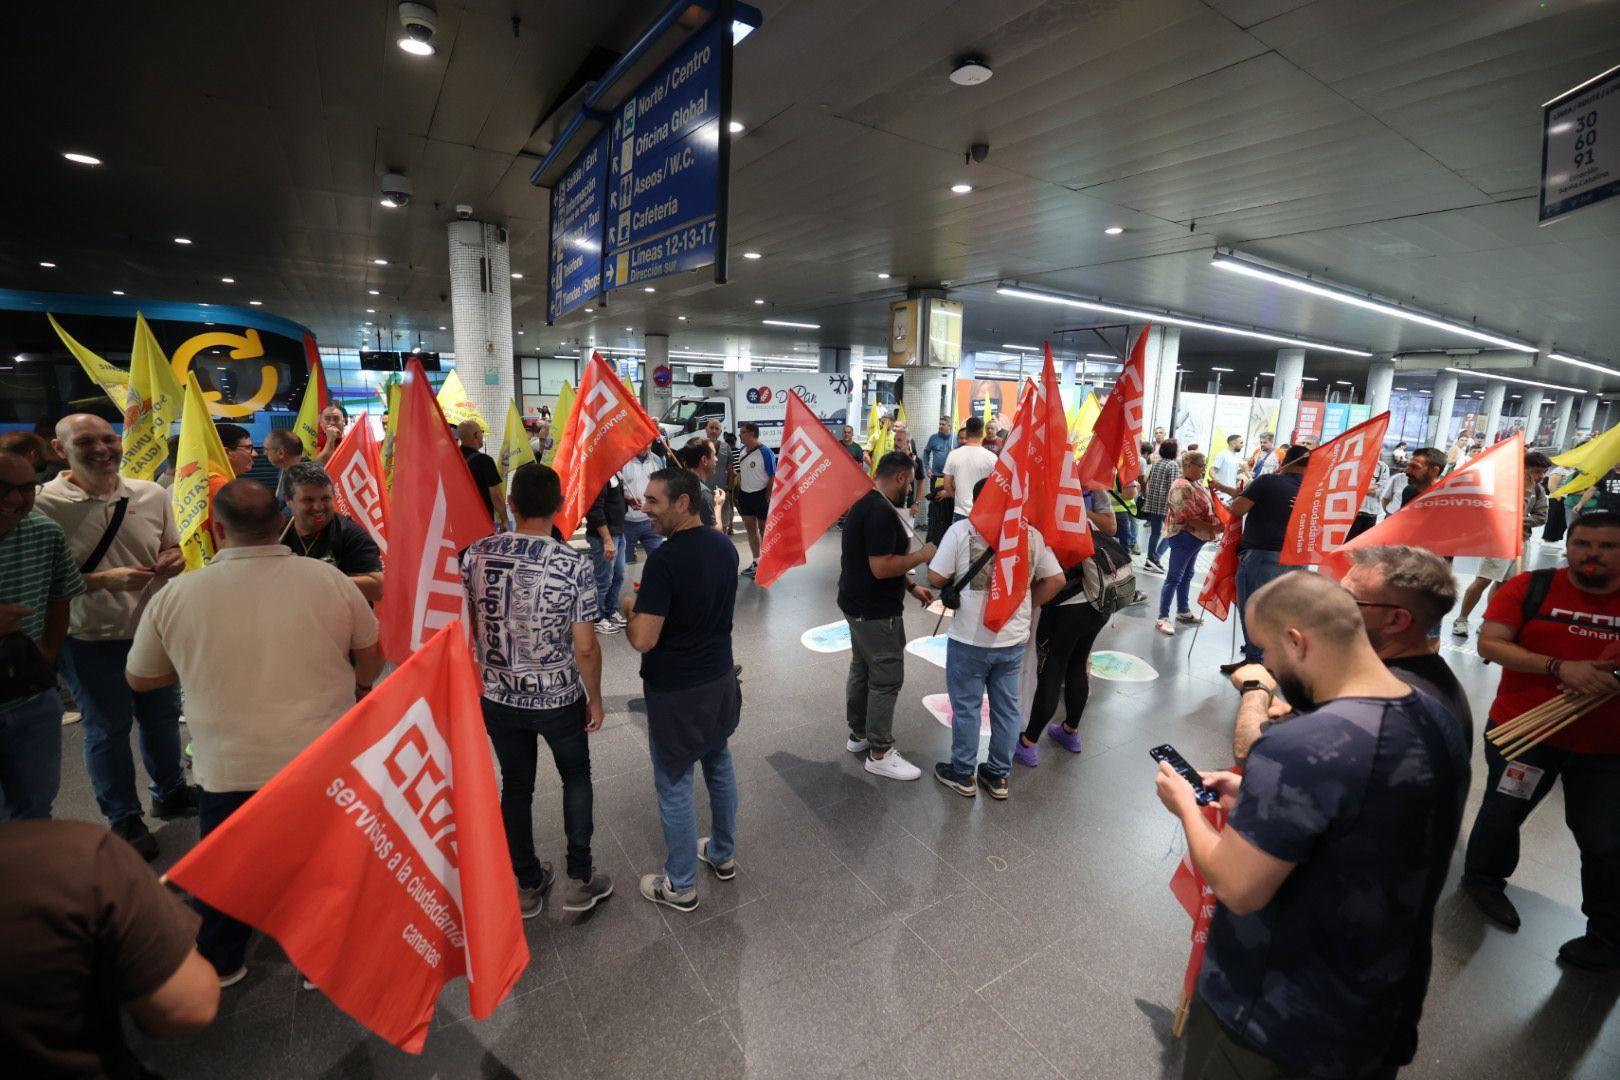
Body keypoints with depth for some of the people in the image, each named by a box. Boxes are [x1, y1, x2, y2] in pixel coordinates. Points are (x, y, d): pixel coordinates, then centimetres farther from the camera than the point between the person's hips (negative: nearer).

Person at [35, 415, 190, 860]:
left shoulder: (152, 494, -1)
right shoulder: (44, 504, -14)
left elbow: (171, 548, 12)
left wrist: (173, 559, -10)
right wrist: (105, 580, -25)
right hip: (91, 640, -4)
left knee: (162, 715, 19)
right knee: (108, 729, 10)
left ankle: (171, 793, 40)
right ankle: (124, 818, 29)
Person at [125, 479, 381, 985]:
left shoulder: (175, 596, -10)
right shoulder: (329, 579, -12)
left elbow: (138, 678, 7)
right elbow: (371, 652, 2)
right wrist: (357, 690, 21)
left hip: (229, 767, 1)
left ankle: (219, 963, 44)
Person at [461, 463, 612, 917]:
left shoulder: (476, 555, -9)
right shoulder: (574, 565, -20)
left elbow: (464, 627, 2)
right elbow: (585, 647, -17)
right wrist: (595, 699, -2)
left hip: (498, 697, 3)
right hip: (559, 698, -3)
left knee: (515, 786, 20)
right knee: (576, 777, 21)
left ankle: (528, 885, 35)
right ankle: (579, 880, 27)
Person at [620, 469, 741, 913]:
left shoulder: (664, 560, -25)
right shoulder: (725, 546, -2)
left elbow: (643, 640, -26)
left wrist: (631, 608, -6)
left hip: (676, 692, -7)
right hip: (720, 679, 7)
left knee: (674, 786, 10)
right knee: (719, 767, 23)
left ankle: (680, 885, 28)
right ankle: (723, 855, 43)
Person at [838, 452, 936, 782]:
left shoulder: (864, 505, 10)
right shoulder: (882, 512, -24)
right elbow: (881, 567, -29)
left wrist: (911, 586, 13)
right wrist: (921, 555, -17)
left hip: (859, 604, 11)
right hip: (876, 611, -11)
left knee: (861, 669, 20)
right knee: (886, 680, 0)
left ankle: (859, 734, 35)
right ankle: (880, 754, 11)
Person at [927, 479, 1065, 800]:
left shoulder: (961, 530, -10)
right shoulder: (1031, 534, 1)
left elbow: (935, 578, -10)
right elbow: (1055, 580, 3)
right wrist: (1025, 605, 13)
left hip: (969, 639, -3)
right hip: (1013, 639, 4)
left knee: (966, 707, 12)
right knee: (1007, 707, 16)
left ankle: (963, 774, 26)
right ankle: (998, 776, 30)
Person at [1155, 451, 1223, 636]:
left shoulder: (1196, 483, 10)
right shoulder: (1181, 487, -20)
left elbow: (1206, 507, 20)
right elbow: (1188, 518, -24)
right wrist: (1212, 529, -22)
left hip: (1195, 537, 10)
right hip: (1184, 536, -10)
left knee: (1187, 575, 18)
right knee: (1174, 577, -7)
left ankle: (1183, 611, 31)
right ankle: (1163, 618, -3)